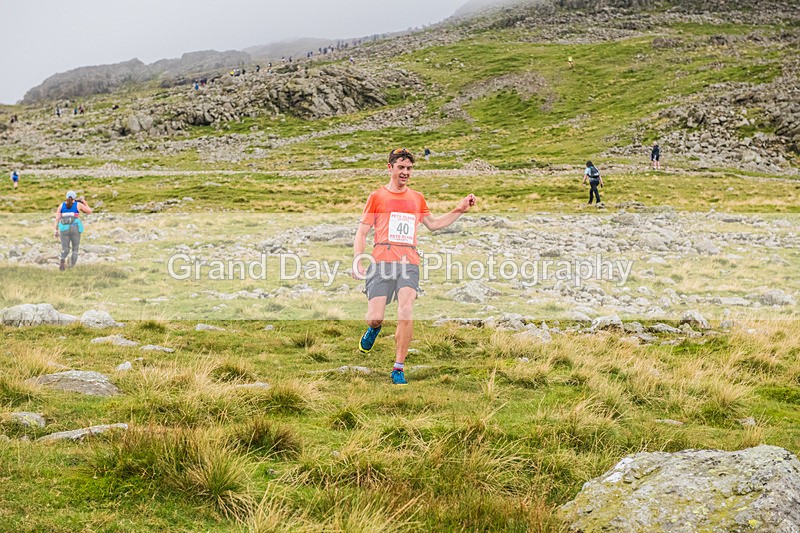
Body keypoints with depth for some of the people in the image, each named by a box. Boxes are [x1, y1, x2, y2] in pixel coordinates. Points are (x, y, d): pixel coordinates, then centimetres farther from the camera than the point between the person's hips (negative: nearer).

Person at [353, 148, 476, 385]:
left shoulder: (417, 198, 20)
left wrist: (460, 210, 26)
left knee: (405, 312, -18)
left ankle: (398, 369, -9)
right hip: (381, 261, -2)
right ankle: (374, 328, 30)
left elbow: (433, 224, 34)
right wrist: (357, 261, -6)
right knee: (375, 318, -10)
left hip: (409, 263, 2)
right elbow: (362, 233, 7)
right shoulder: (377, 196, 9)